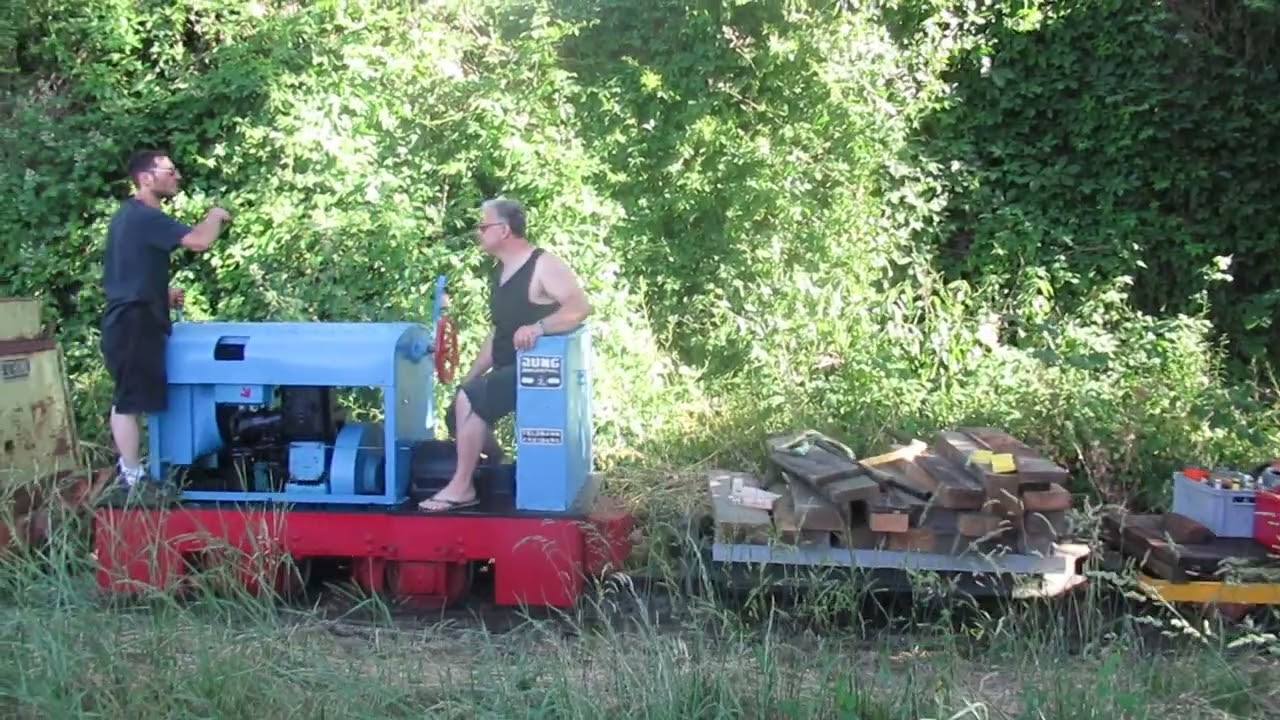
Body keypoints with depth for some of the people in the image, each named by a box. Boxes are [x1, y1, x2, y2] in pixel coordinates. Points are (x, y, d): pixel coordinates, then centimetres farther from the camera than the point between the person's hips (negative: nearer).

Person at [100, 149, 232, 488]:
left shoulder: (130, 214, 16)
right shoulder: (145, 217, -18)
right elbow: (199, 241, -28)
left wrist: (161, 293, 21)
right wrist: (216, 216, -8)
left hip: (126, 320, 11)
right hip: (134, 323, -11)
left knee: (126, 399, 16)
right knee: (130, 401, -6)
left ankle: (128, 468, 25)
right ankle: (134, 479, -1)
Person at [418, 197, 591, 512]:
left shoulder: (543, 265, -13)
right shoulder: (499, 272, 15)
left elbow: (580, 306, -26)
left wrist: (539, 327, -41)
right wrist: (469, 377, 13)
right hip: (507, 370, 9)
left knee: (469, 400, -25)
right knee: (460, 415, 0)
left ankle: (462, 487, -15)